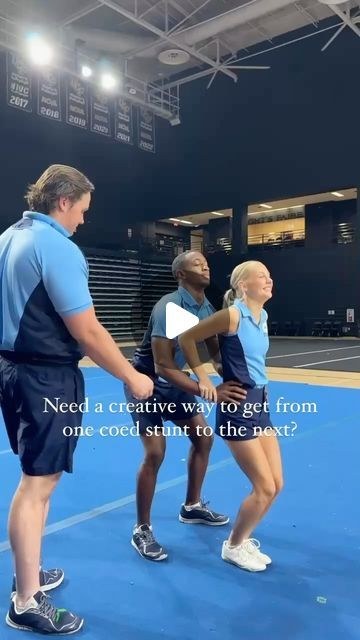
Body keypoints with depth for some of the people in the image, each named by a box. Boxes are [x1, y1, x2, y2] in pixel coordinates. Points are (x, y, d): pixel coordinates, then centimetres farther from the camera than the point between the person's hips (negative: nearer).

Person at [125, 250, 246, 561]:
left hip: (175, 381, 8)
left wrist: (231, 374, -23)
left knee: (202, 437, 11)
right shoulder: (169, 308, -30)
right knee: (155, 453, -13)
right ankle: (142, 530, 7)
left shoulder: (206, 308, -5)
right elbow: (163, 367, -35)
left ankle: (192, 507, 31)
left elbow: (214, 352, -1)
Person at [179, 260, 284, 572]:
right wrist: (203, 380, -10)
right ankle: (234, 546, 22)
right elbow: (186, 338, -12)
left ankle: (243, 539, 32)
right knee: (264, 487, -2)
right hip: (237, 406, -8)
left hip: (260, 403, 8)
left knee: (276, 484, 11)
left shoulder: (263, 316, 8)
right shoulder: (233, 315, -16)